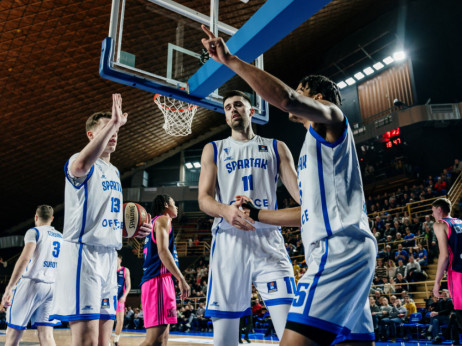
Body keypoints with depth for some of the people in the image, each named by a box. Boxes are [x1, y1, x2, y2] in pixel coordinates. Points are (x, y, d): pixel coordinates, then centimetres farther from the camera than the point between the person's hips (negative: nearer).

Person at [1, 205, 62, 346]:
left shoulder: (34, 231, 0)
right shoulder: (61, 237, 18)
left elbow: (25, 258, -14)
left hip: (32, 283, -5)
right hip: (54, 287, 5)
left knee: (13, 332, 3)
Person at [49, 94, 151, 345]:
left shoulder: (114, 172, 21)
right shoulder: (80, 161, -5)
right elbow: (81, 165, -34)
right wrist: (113, 122, -31)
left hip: (109, 257, 8)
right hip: (82, 252, -8)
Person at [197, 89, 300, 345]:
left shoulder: (276, 147, 15)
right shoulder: (214, 149, 14)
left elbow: (298, 189, 4)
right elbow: (204, 198, 3)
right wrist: (226, 211, -21)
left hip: (269, 241, 0)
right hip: (229, 241, 0)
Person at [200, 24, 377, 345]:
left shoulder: (331, 118, 4)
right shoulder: (317, 145, 29)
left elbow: (286, 98, -19)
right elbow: (309, 213, 28)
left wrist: (231, 60, -11)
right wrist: (255, 214, 30)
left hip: (339, 247, -10)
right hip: (340, 252, 10)